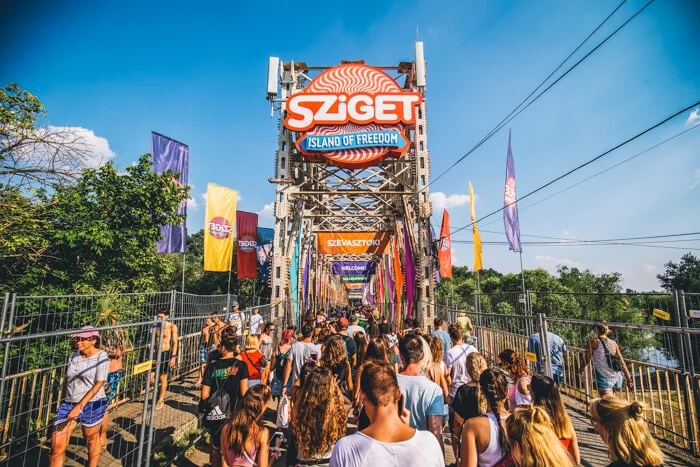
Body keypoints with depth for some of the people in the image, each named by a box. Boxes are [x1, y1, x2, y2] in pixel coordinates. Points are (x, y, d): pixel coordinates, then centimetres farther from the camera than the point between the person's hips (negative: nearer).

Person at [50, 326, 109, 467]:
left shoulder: (101, 356, -11)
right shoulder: (72, 357, 5)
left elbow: (98, 384, -16)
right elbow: (67, 381, 15)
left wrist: (80, 406, -19)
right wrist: (63, 403, 15)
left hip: (92, 404, -4)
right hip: (68, 403, 4)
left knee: (92, 439, 13)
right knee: (57, 444, -1)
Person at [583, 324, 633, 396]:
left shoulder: (593, 341, -4)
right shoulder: (614, 343, 11)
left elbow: (586, 359, -1)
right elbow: (622, 363, 8)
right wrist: (629, 380, 11)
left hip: (604, 377, -7)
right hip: (616, 377, 7)